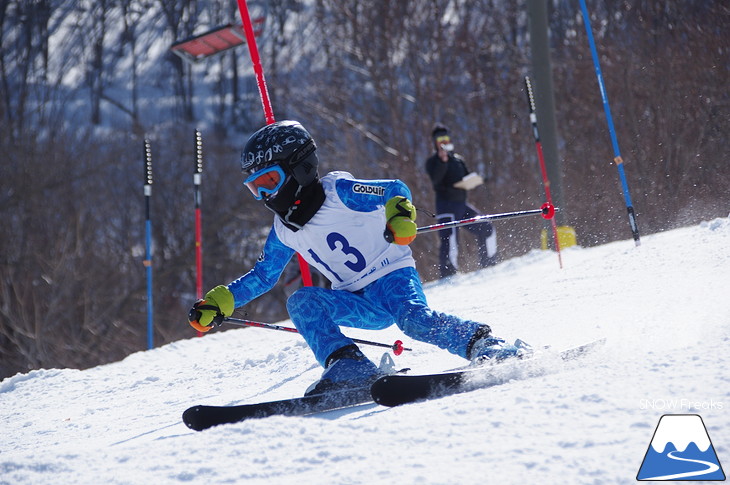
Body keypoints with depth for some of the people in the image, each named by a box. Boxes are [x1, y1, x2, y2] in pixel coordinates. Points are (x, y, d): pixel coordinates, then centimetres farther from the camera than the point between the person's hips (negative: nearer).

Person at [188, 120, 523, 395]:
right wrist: (219, 303, 11)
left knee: (412, 317, -35)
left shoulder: (339, 193, -10)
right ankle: (349, 369, -30)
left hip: (393, 276, -6)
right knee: (301, 303, -18)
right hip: (360, 305, 6)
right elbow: (263, 276, 21)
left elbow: (396, 190, -4)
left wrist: (400, 215, -28)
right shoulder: (284, 231, 8)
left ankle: (483, 345, -29)